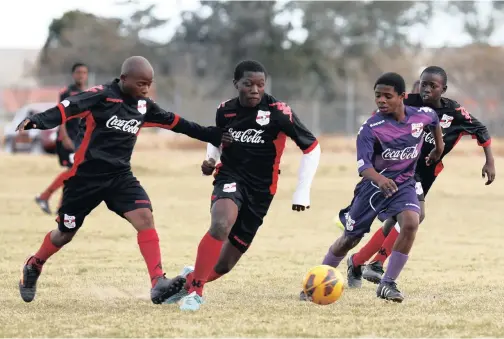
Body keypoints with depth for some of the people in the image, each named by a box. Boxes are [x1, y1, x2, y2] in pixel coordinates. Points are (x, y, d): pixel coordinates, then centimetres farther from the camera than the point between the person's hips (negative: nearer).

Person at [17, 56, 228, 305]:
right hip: (86, 176, -5)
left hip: (120, 176, 5)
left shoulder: (143, 106, 5)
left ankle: (158, 283, -22)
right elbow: (67, 109, -28)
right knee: (65, 233, 10)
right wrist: (36, 122, -45)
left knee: (145, 217, -18)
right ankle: (33, 268, 40)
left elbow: (175, 122, 15)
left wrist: (212, 136, 18)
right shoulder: (101, 97, -15)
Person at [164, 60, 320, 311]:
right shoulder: (225, 111, -1)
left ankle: (192, 278, 37)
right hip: (229, 178, 0)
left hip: (260, 190, 0)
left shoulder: (278, 112, -12)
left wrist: (302, 193, -5)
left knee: (224, 264, 3)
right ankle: (195, 290, -22)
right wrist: (211, 159, 1)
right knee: (221, 224, -35)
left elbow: (312, 148, -4)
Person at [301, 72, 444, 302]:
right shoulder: (371, 128, -21)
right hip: (373, 185, -2)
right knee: (350, 238, 5)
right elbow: (363, 165, -30)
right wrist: (379, 179, -50)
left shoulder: (422, 116, -10)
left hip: (404, 183, 2)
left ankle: (387, 284, -16)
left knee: (410, 223, -27)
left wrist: (439, 148, 28)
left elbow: (435, 120, 17)